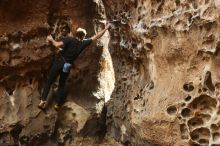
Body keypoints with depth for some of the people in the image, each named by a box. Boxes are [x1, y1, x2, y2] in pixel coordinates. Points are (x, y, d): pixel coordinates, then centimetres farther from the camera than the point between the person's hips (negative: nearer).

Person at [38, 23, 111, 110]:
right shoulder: (83, 44, -3)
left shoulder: (69, 39, -11)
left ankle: (43, 101, -1)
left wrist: (51, 39, -5)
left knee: (49, 82, 7)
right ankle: (57, 104, 20)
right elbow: (96, 37, 5)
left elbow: (57, 45, -23)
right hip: (67, 66, 2)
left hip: (59, 62, -2)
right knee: (62, 85, 19)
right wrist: (106, 28, 13)